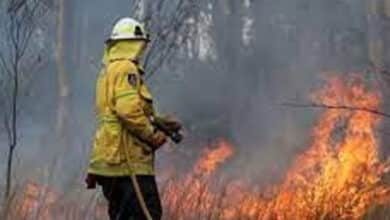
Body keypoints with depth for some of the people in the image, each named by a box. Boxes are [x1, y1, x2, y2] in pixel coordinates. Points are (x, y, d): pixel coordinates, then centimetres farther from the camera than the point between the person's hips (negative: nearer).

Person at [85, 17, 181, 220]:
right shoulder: (126, 69, -10)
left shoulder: (108, 71, 21)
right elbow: (129, 110, -23)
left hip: (111, 160, 10)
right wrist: (152, 136, -10)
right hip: (128, 159, -10)